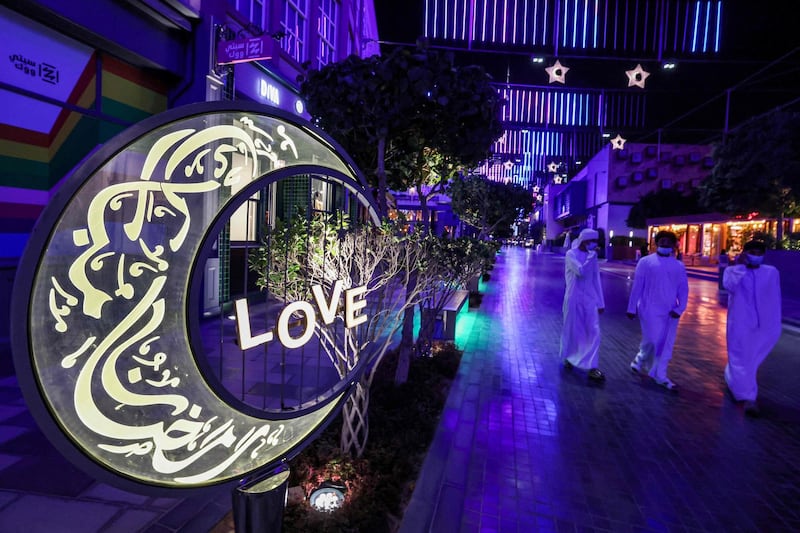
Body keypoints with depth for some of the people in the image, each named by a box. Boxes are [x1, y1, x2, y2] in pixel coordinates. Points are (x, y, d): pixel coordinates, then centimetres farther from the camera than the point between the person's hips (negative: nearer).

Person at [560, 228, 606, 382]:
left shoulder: (592, 256, 9)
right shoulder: (571, 254, -7)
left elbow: (596, 279, 11)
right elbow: (581, 271, -23)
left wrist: (600, 302, 9)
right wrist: (592, 255, -15)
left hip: (590, 299, 5)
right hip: (574, 298, -5)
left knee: (594, 332, -3)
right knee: (572, 330, 7)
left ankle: (592, 368, -2)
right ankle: (568, 357, 30)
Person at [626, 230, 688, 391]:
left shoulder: (679, 266, 8)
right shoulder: (646, 262, -3)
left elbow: (683, 289, 6)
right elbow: (637, 286, -4)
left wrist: (679, 309, -8)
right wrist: (632, 308, -5)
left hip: (670, 312, 4)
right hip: (650, 309, -4)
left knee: (666, 344, 8)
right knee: (651, 341, -5)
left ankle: (660, 375, 20)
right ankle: (639, 362, 24)